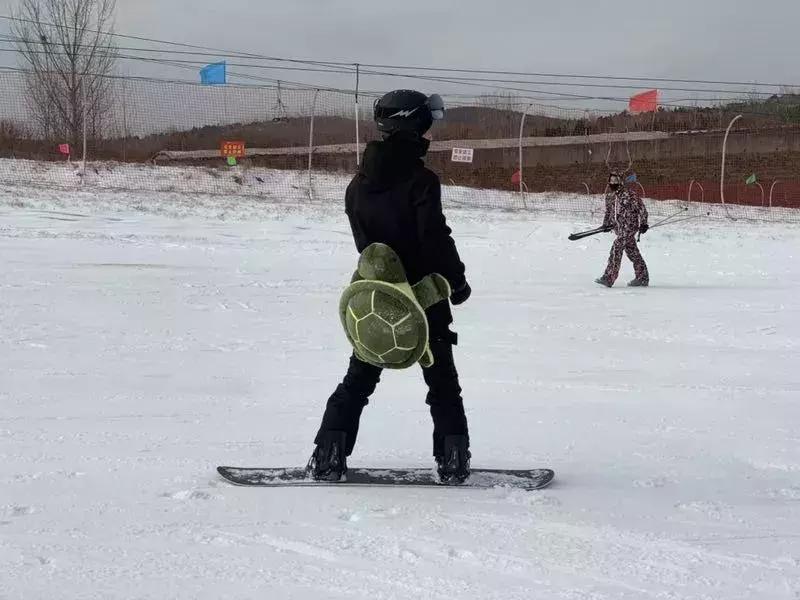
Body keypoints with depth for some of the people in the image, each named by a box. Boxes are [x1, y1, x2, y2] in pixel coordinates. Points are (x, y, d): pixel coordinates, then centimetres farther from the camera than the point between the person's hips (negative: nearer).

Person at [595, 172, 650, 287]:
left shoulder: (629, 193, -10)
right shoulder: (609, 196, 11)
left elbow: (641, 207, -7)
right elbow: (609, 211, 26)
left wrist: (643, 223, -10)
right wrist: (606, 224, 14)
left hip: (629, 226, -7)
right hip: (619, 228, 7)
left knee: (616, 249, -17)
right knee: (632, 252, 12)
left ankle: (608, 278, -19)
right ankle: (642, 278, 21)